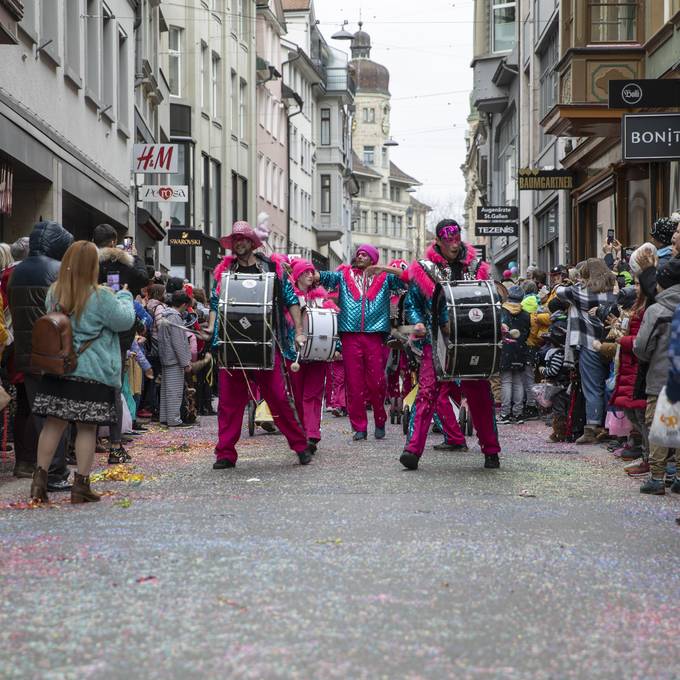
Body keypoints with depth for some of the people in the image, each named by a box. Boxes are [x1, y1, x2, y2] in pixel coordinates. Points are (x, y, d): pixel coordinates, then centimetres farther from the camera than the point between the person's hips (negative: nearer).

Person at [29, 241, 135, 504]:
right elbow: (125, 320, -5)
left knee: (53, 423, 8)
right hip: (91, 373, -4)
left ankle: (40, 478, 6)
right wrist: (125, 296, 12)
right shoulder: (100, 297, -13)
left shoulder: (54, 292, 3)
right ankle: (81, 484, 5)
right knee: (87, 428, 2)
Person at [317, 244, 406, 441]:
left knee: (377, 382, -2)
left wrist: (385, 269, -11)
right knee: (354, 383, 0)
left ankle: (380, 423, 17)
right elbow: (324, 276, 1)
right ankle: (359, 427, 6)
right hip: (350, 335, 1)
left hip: (375, 335, -1)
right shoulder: (344, 275, 14)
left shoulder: (384, 278, 12)